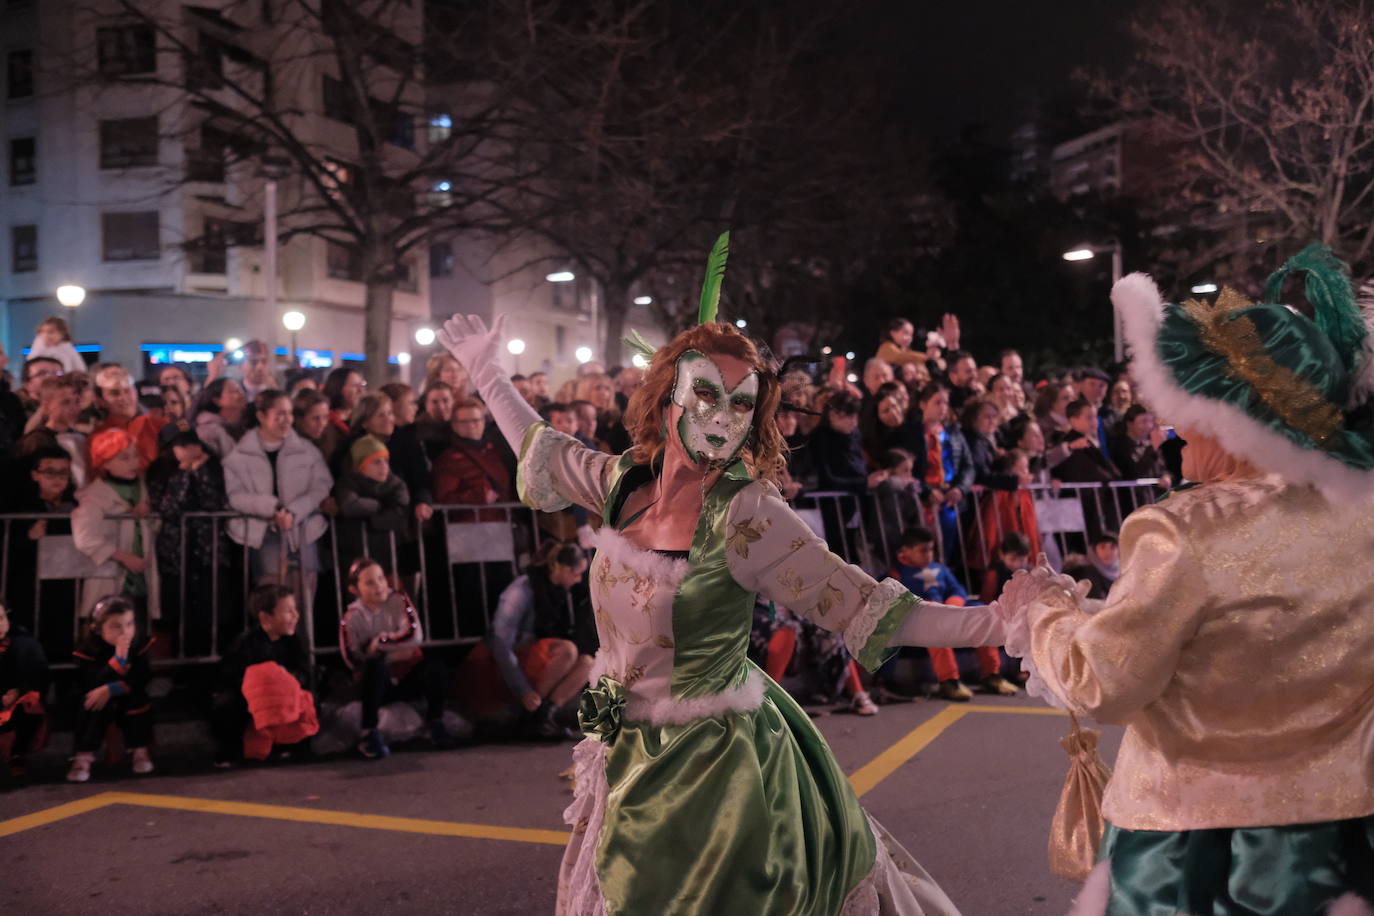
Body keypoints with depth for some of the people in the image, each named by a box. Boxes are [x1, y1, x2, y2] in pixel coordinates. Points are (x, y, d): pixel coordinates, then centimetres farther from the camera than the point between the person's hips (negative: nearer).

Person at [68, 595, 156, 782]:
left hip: (130, 705, 1)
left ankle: (140, 751, -13)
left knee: (137, 698, -30)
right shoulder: (88, 651, -17)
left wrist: (111, 690, -30)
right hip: (98, 705, -1)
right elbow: (93, 686, -28)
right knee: (92, 706, -32)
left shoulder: (140, 645, -11)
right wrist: (119, 657, -37)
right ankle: (83, 757, -26)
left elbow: (142, 679, -18)